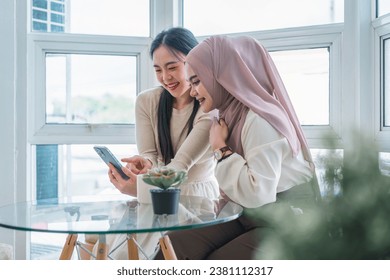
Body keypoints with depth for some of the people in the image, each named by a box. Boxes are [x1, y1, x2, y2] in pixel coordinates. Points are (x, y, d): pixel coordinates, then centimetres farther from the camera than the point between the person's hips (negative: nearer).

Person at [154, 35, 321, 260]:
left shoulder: (260, 120, -19)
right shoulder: (232, 115, 6)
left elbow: (258, 194, -26)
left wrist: (221, 149, -16)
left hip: (284, 227, -7)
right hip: (250, 219, 7)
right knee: (169, 248, -9)